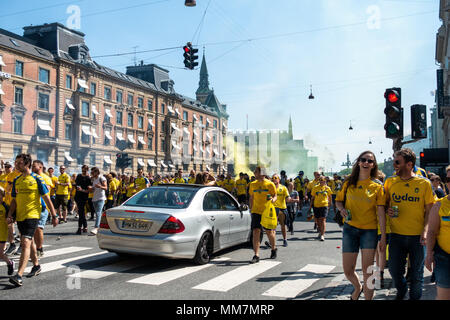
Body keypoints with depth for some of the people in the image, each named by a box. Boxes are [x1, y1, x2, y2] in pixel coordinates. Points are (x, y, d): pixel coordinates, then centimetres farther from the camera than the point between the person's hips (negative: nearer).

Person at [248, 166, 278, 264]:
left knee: (269, 232, 8)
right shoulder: (252, 184, 8)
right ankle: (256, 255, -6)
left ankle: (273, 249, 36)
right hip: (256, 211, 3)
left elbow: (275, 196, 1)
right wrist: (251, 209, 12)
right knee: (255, 232, -7)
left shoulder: (270, 184, -4)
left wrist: (273, 200, -20)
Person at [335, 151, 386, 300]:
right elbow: (338, 200, 14)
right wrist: (342, 209, -9)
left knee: (367, 269, -1)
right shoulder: (349, 182, 3)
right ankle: (358, 287, 38)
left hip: (370, 230, -2)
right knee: (348, 270, 5)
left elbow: (381, 212, -4)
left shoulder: (377, 185, -2)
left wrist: (383, 236, -8)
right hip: (350, 228, 2)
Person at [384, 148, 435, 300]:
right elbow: (385, 202, 15)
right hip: (396, 234, 2)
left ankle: (415, 297, 32)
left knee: (417, 273, 9)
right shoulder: (390, 182, 2)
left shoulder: (424, 183, -4)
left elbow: (429, 210, -1)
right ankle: (401, 291, 36)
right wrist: (388, 210, -8)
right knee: (394, 269, 6)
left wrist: (425, 230, -13)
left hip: (417, 236, -2)